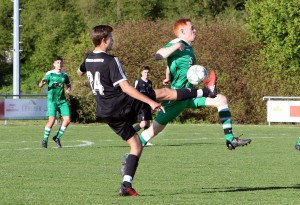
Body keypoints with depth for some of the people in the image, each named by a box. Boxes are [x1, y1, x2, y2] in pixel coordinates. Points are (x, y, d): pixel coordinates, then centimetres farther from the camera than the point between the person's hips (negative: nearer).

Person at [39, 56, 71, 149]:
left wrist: (69, 89, 2)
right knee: (52, 120, -16)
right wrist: (42, 82, -31)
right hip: (52, 100, -4)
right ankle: (45, 140, 2)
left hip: (62, 101, 4)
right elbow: (40, 85, -7)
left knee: (67, 120, -6)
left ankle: (57, 137, 14)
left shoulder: (64, 75, 9)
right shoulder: (50, 74, -3)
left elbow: (68, 84, 26)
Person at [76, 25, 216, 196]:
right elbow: (125, 87, -23)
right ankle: (205, 92, 11)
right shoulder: (111, 61, -17)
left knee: (136, 145, 15)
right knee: (165, 92, 2)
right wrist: (151, 102, -23)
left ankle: (126, 184, 1)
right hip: (121, 104, -8)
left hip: (105, 113, 8)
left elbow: (79, 72, 32)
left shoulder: (88, 59, 8)